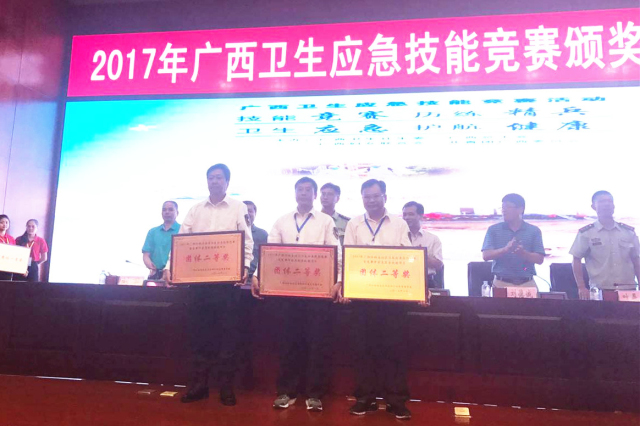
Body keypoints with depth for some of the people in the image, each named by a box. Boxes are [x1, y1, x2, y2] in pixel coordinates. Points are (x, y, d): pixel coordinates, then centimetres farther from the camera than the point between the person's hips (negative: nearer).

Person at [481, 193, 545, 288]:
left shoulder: (534, 231, 5)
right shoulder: (493, 230, 4)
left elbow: (539, 259, -1)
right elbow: (486, 255, -6)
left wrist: (522, 252, -20)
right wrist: (505, 249, -23)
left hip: (527, 284, 1)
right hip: (501, 283, -1)